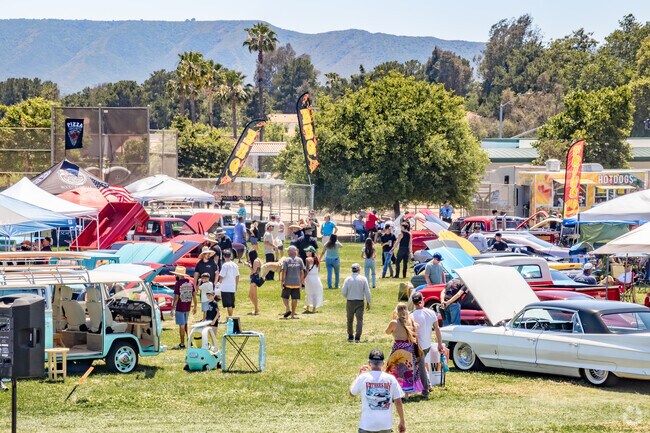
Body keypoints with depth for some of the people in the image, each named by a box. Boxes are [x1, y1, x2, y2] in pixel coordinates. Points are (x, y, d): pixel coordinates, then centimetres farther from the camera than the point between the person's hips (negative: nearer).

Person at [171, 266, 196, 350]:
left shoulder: (178, 284, -16)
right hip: (188, 307, 6)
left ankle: (182, 344, 6)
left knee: (182, 326, 1)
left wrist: (173, 308, -12)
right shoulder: (190, 282, 2)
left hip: (180, 308, -6)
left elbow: (176, 297, -18)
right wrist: (195, 306, 15)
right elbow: (194, 295, 6)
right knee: (185, 324, 22)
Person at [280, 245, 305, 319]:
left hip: (288, 283, -2)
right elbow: (302, 272, 5)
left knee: (285, 297, 10)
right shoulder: (299, 260, 3)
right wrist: (301, 281, 16)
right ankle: (293, 314, 8)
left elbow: (284, 272, -10)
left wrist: (282, 281, -3)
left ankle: (287, 309, -12)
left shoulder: (286, 260, -4)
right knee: (294, 299, 7)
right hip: (297, 283, 2)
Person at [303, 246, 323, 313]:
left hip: (310, 277, -5)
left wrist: (304, 278, -12)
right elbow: (319, 269, 12)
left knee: (309, 293, 5)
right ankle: (314, 308, 11)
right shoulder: (317, 259, 6)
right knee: (315, 293, 9)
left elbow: (307, 270, -15)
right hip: (316, 277, 5)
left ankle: (308, 307, 12)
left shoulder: (308, 259, -11)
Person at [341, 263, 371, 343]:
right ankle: (357, 337, -11)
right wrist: (368, 302, 4)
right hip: (360, 302, -1)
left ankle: (350, 337, 23)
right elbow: (367, 292, -5)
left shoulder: (348, 279, -5)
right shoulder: (363, 279, -6)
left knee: (350, 320, 14)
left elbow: (343, 292, -4)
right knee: (359, 319, 0)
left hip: (350, 302, 1)